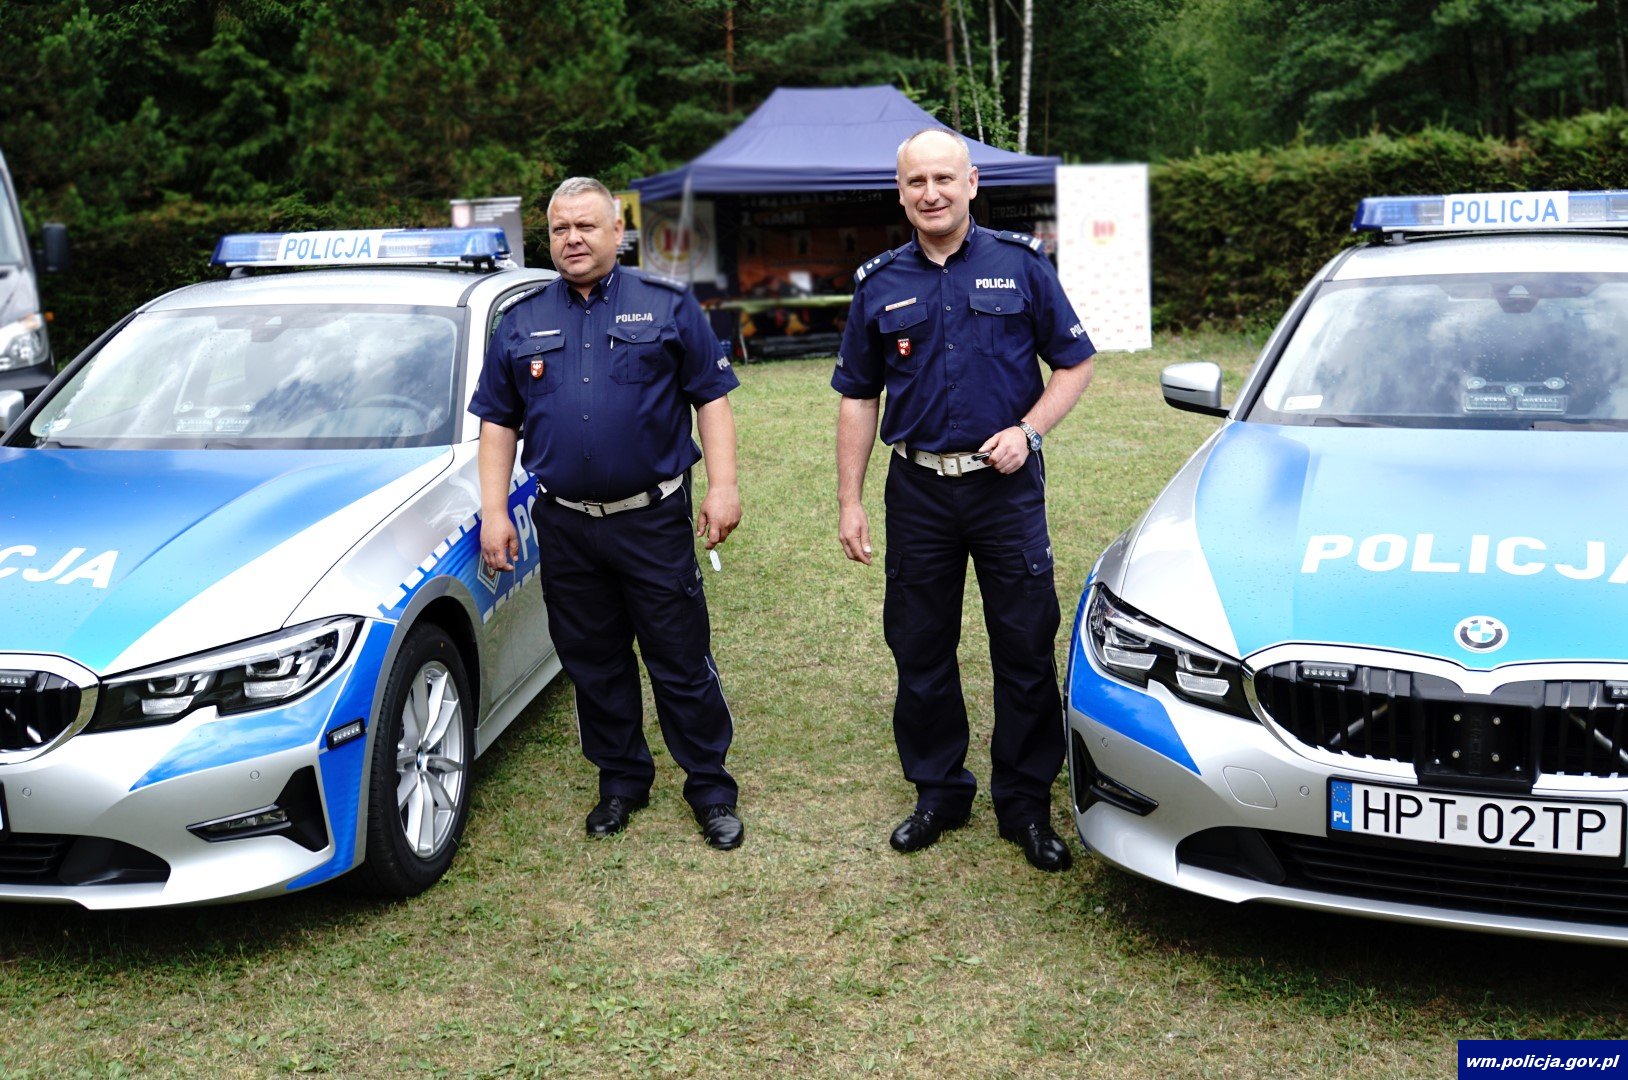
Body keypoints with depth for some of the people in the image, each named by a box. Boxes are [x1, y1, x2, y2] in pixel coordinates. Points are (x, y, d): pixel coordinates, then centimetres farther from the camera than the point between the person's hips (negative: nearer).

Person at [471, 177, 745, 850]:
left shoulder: (668, 306, 3)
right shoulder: (521, 321, 10)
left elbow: (712, 397, 2)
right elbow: (498, 421, 12)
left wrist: (723, 487, -7)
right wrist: (494, 512, 4)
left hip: (655, 520, -3)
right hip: (565, 528, 3)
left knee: (682, 662, 2)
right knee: (594, 665, 12)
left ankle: (711, 788, 16)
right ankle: (621, 781, 28)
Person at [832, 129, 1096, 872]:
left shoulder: (1020, 265, 1)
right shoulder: (879, 284, 6)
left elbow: (1074, 363, 4)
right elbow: (858, 397, 10)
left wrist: (1026, 430, -12)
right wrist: (850, 500, 5)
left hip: (1007, 485, -2)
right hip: (918, 490, 2)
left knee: (1025, 651, 3)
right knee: (919, 651, 9)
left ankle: (1025, 802, 18)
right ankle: (938, 790, 26)